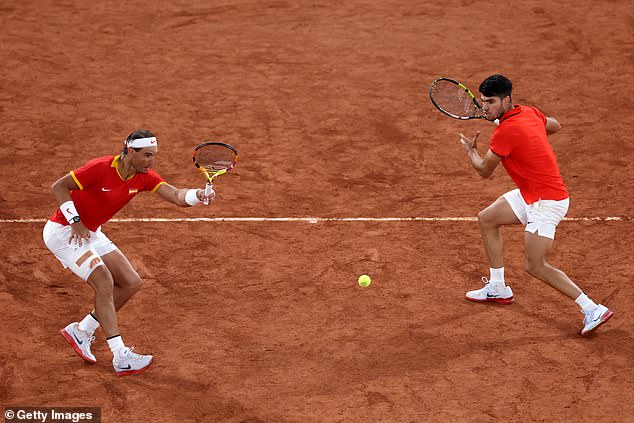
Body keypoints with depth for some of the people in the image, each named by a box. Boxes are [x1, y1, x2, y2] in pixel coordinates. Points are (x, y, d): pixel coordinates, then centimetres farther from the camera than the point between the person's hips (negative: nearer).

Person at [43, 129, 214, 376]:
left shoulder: (144, 177, -7)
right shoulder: (100, 168, -25)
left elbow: (176, 196, -20)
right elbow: (59, 186, -18)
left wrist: (199, 195, -41)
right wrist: (75, 222, -25)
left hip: (91, 233, 8)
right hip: (63, 231, -8)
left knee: (131, 283, 1)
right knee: (104, 281, -22)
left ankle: (81, 331, 15)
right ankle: (121, 358, -20)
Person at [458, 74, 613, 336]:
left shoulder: (505, 131, -23)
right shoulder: (529, 112, 3)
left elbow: (484, 171, -9)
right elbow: (555, 126, 24)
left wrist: (469, 150, 11)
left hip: (547, 201, -10)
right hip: (529, 194, 10)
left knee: (535, 266, -9)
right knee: (486, 219, 19)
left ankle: (592, 310, -7)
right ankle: (498, 289, 29)